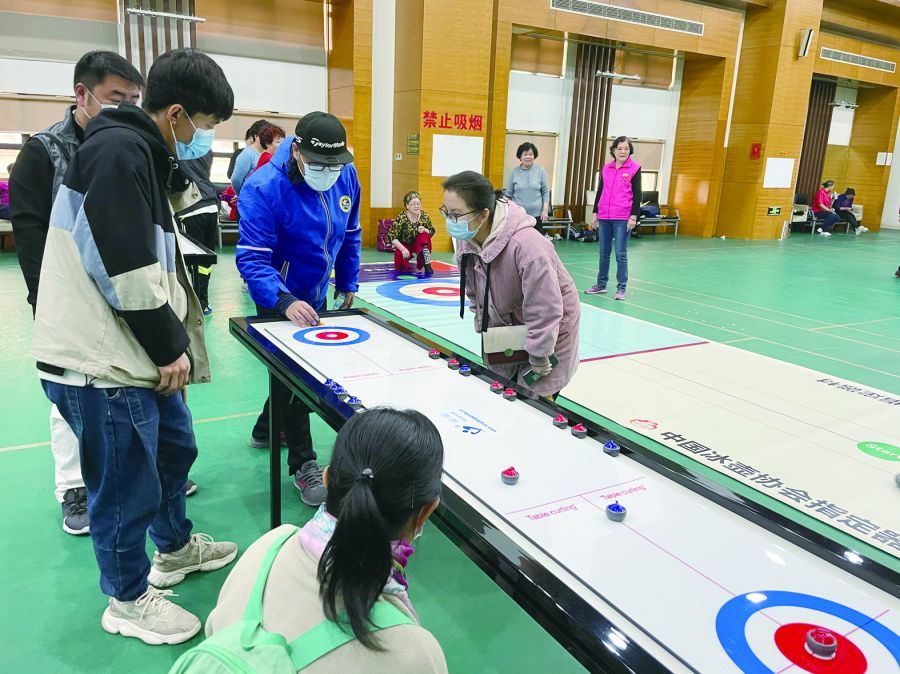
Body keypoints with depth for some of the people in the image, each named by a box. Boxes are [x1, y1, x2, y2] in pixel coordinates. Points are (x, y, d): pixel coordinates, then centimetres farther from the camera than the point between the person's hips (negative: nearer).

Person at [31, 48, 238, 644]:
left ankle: (176, 548, 47)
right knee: (127, 484, 5)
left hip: (137, 352, 10)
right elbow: (126, 271, -23)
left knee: (175, 446, 24)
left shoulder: (144, 153, 14)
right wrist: (171, 347, -13)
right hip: (99, 361, -10)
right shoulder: (118, 151, -18)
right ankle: (129, 599, 28)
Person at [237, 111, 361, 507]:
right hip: (279, 299, -7)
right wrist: (285, 302, -44)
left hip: (317, 295, 7)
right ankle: (303, 464, 11)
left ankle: (266, 430, 43)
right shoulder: (263, 188, -27)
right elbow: (252, 258, -30)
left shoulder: (347, 177, -9)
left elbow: (350, 234, 6)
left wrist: (348, 283, 8)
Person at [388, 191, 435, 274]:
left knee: (425, 235, -28)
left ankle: (427, 265, -22)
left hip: (419, 245, 2)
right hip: (404, 245, -2)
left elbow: (432, 232, -5)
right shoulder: (401, 218, -26)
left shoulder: (424, 216, -16)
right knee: (400, 267, -20)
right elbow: (391, 237, -25)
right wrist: (403, 249, -34)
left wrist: (424, 230, -27)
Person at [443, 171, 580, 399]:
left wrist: (539, 359, -21)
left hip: (551, 326, -7)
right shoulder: (465, 237, -15)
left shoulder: (526, 245, -40)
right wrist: (484, 328, 8)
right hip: (507, 326, 7)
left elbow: (544, 312, -31)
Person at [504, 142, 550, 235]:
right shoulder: (514, 172, 3)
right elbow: (508, 194, 7)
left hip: (536, 214, 0)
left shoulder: (541, 171, 1)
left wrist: (545, 209, -3)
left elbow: (546, 191, 4)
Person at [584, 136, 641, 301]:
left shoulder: (635, 168, -2)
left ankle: (621, 288, 4)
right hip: (604, 217, 5)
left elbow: (637, 194, -5)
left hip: (622, 218, -4)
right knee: (604, 253, 11)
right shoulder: (606, 168, 11)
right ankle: (601, 284, 21)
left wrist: (634, 216, -11)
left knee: (621, 254, -2)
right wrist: (595, 213, 13)